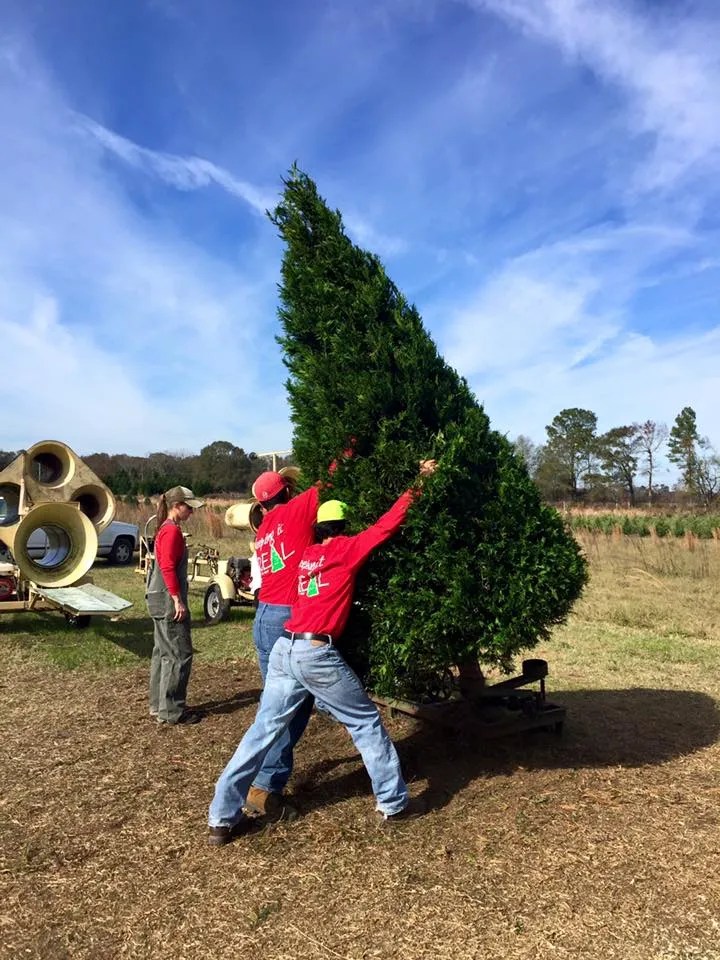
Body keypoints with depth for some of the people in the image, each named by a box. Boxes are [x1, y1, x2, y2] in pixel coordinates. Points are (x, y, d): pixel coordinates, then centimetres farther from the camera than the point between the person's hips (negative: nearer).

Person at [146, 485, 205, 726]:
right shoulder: (172, 530, -15)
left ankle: (158, 705, 24)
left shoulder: (166, 529, 15)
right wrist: (178, 600, -22)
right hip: (168, 600, -11)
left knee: (163, 652, 15)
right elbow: (168, 568, -22)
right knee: (179, 654, -5)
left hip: (160, 600, 11)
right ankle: (171, 711, 1)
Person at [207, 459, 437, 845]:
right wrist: (416, 485, 6)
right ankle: (393, 803, 21)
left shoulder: (307, 555, 17)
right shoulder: (346, 549, -1)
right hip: (317, 654, -6)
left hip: (284, 650, 6)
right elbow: (386, 525, -1)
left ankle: (222, 819, 14)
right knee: (367, 722, 11)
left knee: (263, 730, 12)